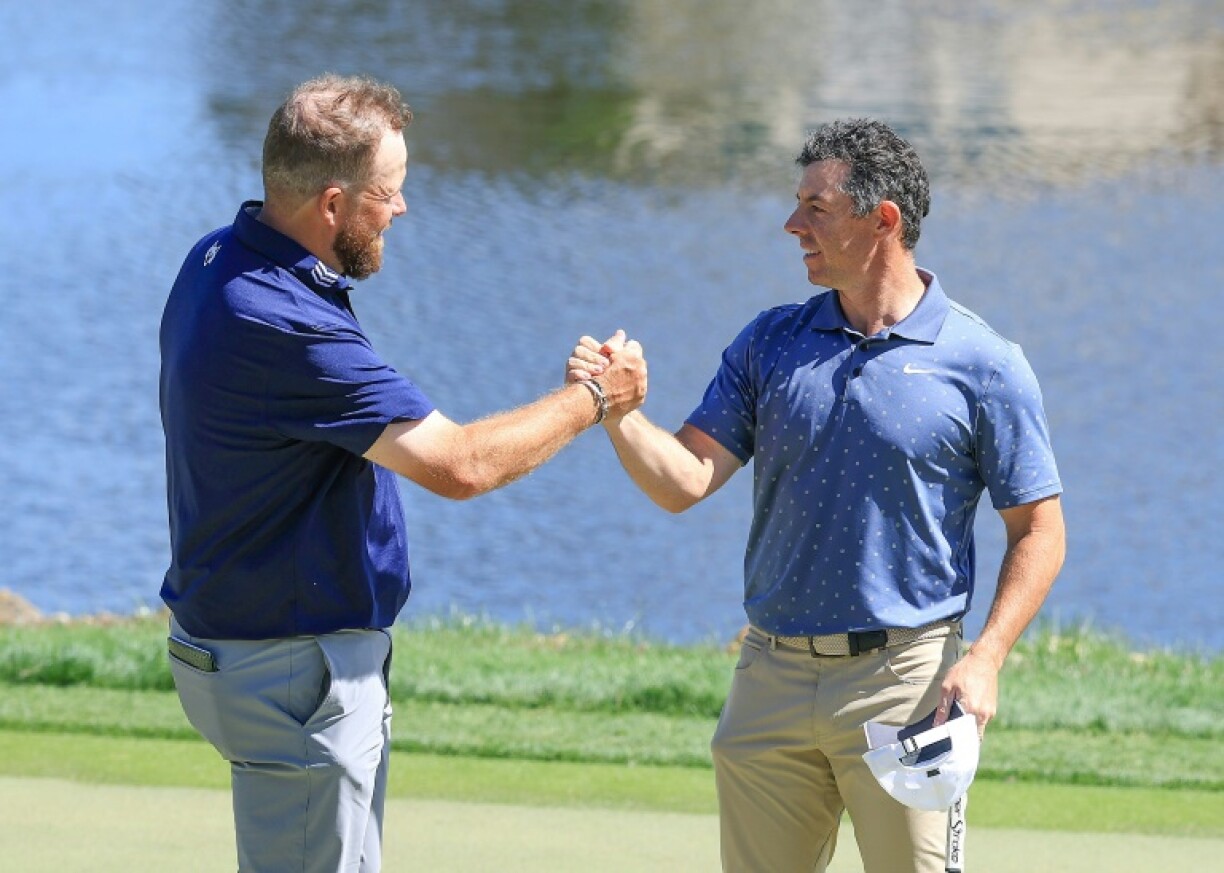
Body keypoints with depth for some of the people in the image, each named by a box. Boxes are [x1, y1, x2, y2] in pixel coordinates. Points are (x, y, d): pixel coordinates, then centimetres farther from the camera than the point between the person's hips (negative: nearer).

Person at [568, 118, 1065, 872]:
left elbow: (1039, 533, -2)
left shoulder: (982, 364, -3)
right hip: (772, 679, 4)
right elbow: (686, 481, 2)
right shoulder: (771, 344, 9)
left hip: (904, 685, -4)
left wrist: (985, 659, -14)